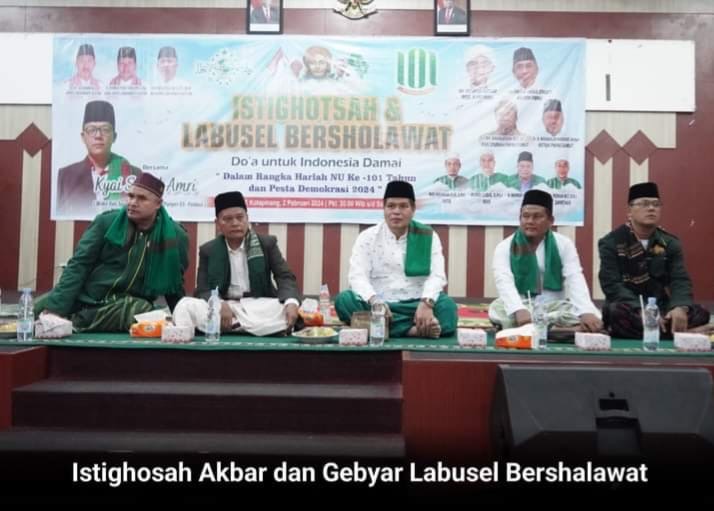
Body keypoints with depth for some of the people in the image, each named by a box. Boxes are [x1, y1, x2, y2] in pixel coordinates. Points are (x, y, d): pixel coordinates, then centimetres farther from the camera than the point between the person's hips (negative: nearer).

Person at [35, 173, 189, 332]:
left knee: (142, 311, -35)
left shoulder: (174, 237, -5)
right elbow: (78, 264, -6)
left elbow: (174, 287, 7)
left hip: (128, 304, -1)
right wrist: (55, 306, -16)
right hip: (85, 296, 2)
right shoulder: (107, 222, -4)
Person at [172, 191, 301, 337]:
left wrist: (291, 302, -26)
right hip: (224, 306, 0)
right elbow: (203, 291, -1)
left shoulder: (267, 243, 4)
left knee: (288, 310, -32)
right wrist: (220, 305, -26)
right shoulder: (208, 250, 6)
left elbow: (285, 277, -2)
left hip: (259, 306, 1)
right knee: (185, 306, -24)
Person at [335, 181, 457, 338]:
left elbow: (436, 275, -5)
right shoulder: (367, 237, 3)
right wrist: (374, 301, -30)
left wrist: (426, 303, -26)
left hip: (416, 305, 0)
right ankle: (417, 329, -35)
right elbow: (357, 276, -9)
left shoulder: (428, 236, 5)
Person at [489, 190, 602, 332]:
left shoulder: (564, 244, 4)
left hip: (555, 306, 1)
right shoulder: (505, 247, -2)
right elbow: (504, 282, -20)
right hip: (519, 308, -1)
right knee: (498, 309, -33)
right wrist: (519, 310, -42)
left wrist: (587, 312, -32)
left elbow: (575, 280, -11)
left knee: (592, 314, -25)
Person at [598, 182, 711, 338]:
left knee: (700, 313, -20)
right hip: (629, 308, -3)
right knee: (616, 312, -37)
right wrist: (641, 311, -30)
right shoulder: (611, 243, -5)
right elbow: (612, 285, -15)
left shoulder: (670, 243, 8)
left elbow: (680, 280, -2)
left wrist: (680, 307, -26)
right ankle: (680, 332, -29)